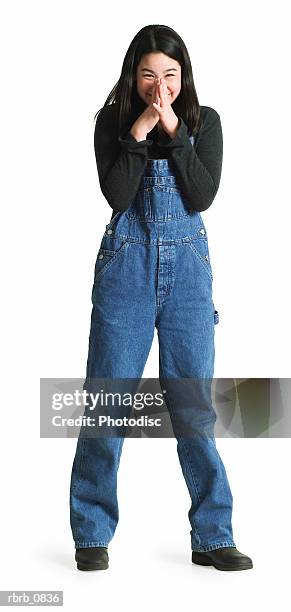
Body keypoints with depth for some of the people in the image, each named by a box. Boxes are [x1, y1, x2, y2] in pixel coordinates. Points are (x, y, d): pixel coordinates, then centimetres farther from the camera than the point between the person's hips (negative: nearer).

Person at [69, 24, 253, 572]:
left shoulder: (204, 121, 4)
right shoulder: (113, 121, 2)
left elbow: (203, 195, -8)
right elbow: (117, 196, -10)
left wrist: (173, 130, -13)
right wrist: (139, 132, -14)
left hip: (188, 266, 1)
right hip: (126, 265, -1)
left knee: (194, 403, 3)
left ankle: (212, 537, 12)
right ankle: (92, 535, 13)